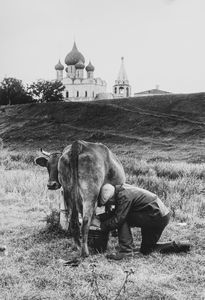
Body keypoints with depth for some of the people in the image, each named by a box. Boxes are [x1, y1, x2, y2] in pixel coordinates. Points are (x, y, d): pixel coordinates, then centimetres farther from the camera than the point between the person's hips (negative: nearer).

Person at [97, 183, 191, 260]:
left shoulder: (124, 195, -22)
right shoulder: (121, 190, 7)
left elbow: (117, 220, -23)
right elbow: (117, 213, 19)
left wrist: (102, 225, -9)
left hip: (158, 216, -10)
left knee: (123, 219, -15)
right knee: (146, 250, 18)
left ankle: (126, 250, -13)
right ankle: (177, 246, 13)